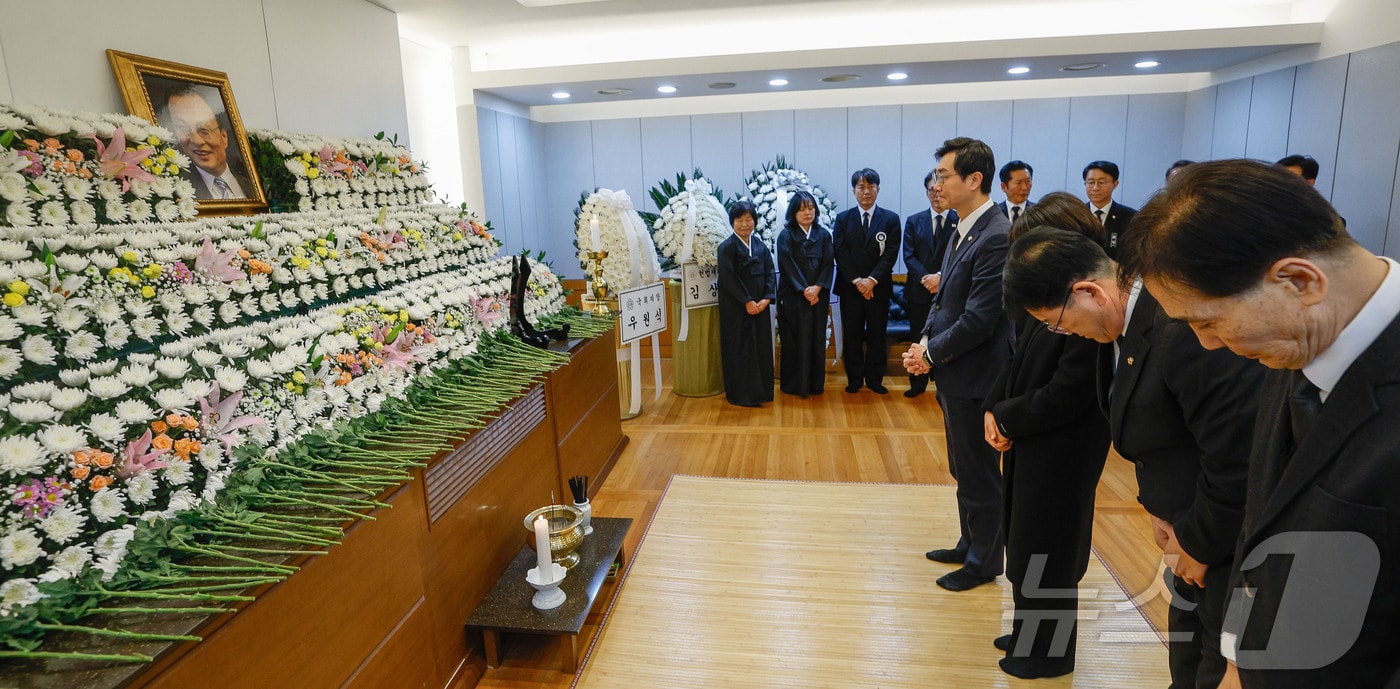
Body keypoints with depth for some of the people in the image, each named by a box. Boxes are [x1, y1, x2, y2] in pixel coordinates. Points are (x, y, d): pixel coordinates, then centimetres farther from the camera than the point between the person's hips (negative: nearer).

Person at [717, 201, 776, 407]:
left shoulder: (761, 247, 11)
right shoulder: (727, 247, -6)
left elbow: (770, 274, 6)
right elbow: (728, 278, -14)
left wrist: (766, 299, -9)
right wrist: (747, 301, -16)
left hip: (759, 307, 6)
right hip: (736, 308, -5)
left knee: (761, 347, 9)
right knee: (740, 349, -1)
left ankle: (759, 391, 20)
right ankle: (741, 394, 8)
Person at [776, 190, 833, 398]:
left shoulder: (823, 235, 9)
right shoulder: (786, 235, -2)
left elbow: (828, 264, 2)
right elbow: (788, 266, -9)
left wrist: (817, 287, -12)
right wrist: (804, 290, -16)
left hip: (818, 295, 4)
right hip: (793, 296, -3)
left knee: (817, 338, 6)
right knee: (796, 339, -1)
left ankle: (815, 383, 16)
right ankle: (794, 385, 7)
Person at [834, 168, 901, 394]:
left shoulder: (891, 219, 2)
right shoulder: (843, 219, 5)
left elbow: (891, 254, -5)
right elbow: (840, 254, -2)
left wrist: (872, 279, -16)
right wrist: (857, 281, -13)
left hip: (879, 288, 0)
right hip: (850, 288, 1)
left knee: (877, 336, 6)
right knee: (852, 337, 5)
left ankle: (875, 379, 17)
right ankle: (854, 379, 15)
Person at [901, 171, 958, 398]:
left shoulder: (961, 221, -1)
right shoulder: (913, 222, 8)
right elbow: (909, 256, 0)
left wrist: (941, 276, -19)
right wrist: (926, 278, -15)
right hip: (919, 292, 3)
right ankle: (918, 384, 22)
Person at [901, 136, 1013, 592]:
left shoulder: (996, 237, -21)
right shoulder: (963, 230, 9)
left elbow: (979, 320, -24)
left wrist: (931, 353, -12)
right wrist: (925, 342, 0)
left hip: (975, 377, -9)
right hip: (953, 374, 9)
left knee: (979, 474, 7)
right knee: (964, 469, 21)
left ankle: (984, 563, 25)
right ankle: (970, 544, 39)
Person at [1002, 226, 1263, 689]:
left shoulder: (1187, 329, -33)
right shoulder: (1126, 321, -3)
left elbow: (1237, 458, -27)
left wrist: (1201, 544, -13)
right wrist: (1160, 509, 4)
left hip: (1232, 528, -8)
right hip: (1192, 514, 8)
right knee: (1187, 630, 23)